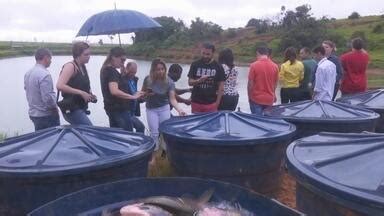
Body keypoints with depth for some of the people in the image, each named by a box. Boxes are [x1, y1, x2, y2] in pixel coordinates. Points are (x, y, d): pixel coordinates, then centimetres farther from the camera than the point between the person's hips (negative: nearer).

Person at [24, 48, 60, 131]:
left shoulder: (28, 73, 6)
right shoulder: (44, 74, -21)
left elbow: (27, 90, 14)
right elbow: (48, 97, -24)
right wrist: (55, 107, -8)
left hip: (33, 113, 8)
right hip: (46, 115, -8)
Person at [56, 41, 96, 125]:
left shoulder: (83, 67, 13)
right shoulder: (70, 66, -12)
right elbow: (59, 86, -25)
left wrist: (90, 95, 7)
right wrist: (81, 93, -24)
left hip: (80, 109, 9)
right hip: (72, 110, -9)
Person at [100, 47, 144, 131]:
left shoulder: (105, 69, 12)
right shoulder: (112, 71, -17)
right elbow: (114, 91, -31)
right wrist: (133, 96, -27)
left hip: (111, 107, 10)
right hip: (119, 109, -10)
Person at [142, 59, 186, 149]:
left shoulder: (169, 82, -16)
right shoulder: (148, 79, -12)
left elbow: (172, 99, -20)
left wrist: (179, 109, -36)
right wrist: (147, 94, -19)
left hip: (164, 108, 0)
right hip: (151, 109, 0)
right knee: (154, 133, 0)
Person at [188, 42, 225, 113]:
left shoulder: (218, 67, -1)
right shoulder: (195, 65, 2)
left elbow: (221, 86, 1)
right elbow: (190, 82, 1)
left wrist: (217, 102, -5)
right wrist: (199, 80, -20)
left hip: (211, 103, -1)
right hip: (196, 102, 1)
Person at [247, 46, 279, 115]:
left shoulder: (254, 65, -11)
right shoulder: (275, 66, 0)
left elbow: (250, 83, -8)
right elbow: (275, 83, 9)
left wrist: (249, 96, 5)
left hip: (256, 99, -3)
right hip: (269, 99, 4)